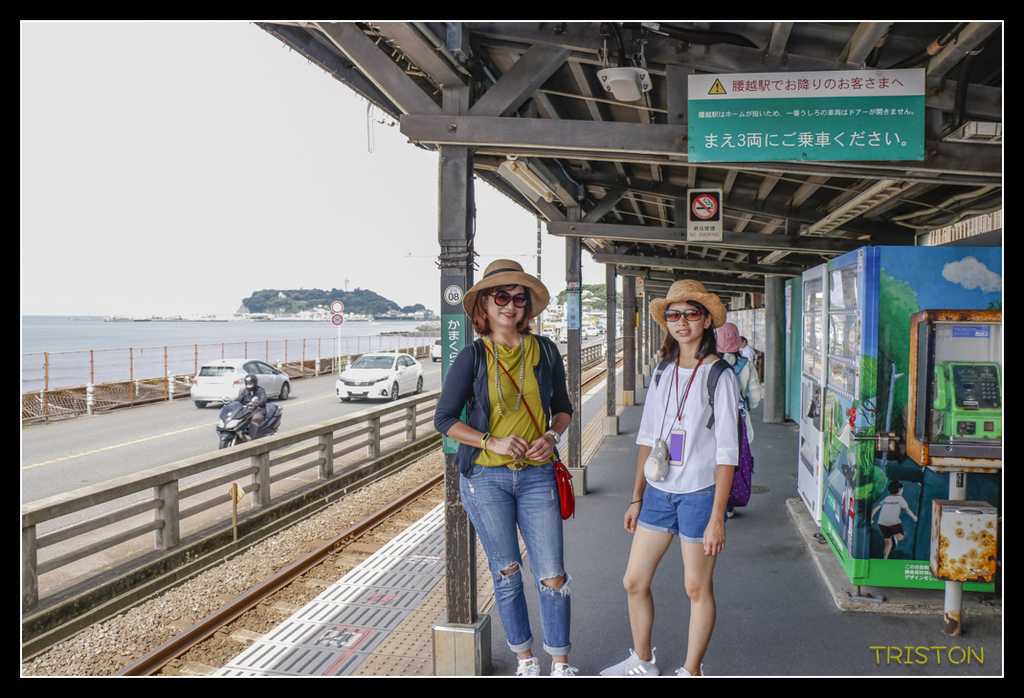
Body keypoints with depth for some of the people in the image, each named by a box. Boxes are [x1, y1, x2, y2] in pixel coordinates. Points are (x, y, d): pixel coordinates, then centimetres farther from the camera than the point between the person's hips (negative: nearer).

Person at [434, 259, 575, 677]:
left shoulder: (545, 351, 3)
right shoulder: (473, 357, -3)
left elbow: (563, 408, 15)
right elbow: (444, 418, -2)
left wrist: (552, 436, -6)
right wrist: (491, 442, -13)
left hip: (537, 475, 1)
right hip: (485, 477, -1)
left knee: (552, 577, 1)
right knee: (506, 574, 11)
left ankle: (560, 663, 21)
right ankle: (525, 660, 29)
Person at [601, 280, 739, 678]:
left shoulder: (719, 376, -10)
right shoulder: (663, 372, 7)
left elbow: (727, 453, -11)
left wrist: (717, 517, -14)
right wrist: (637, 498, 12)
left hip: (699, 494, -5)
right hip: (659, 492, 6)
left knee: (697, 588, 7)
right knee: (634, 582, 10)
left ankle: (690, 671, 27)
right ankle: (643, 662, 32)